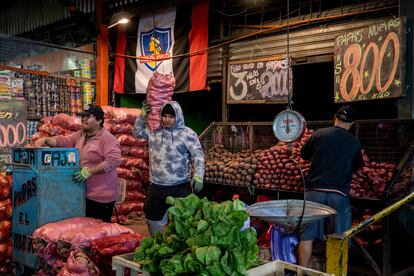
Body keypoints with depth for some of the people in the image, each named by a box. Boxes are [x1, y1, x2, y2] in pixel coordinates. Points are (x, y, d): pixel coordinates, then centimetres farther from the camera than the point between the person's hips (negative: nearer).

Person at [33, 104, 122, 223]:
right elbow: (62, 141, 7)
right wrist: (46, 140, -12)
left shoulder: (107, 139, -13)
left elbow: (114, 160, -24)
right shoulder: (79, 135, 12)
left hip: (101, 196, -7)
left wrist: (89, 171, -25)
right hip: (82, 194, 7)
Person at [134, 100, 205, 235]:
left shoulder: (187, 133, -7)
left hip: (180, 187, -5)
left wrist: (198, 175, -19)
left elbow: (198, 155, -9)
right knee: (154, 219, 17)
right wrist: (143, 114, 6)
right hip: (156, 186, 5)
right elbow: (138, 132, 19)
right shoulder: (154, 131, 6)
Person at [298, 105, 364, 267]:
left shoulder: (319, 134, 2)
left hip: (315, 190, 0)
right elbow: (358, 166, 19)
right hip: (339, 193, 0)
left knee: (307, 235, 7)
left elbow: (304, 155, 13)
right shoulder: (354, 142, 5)